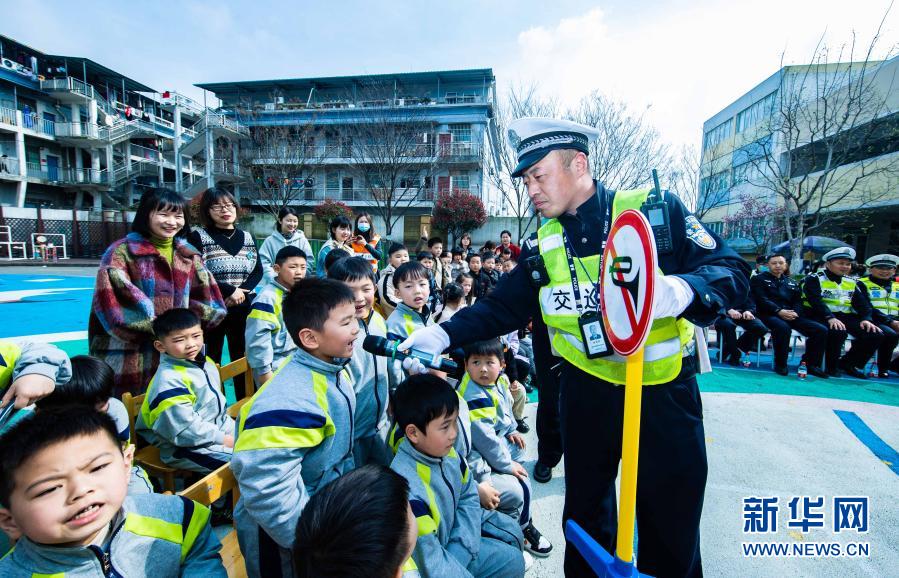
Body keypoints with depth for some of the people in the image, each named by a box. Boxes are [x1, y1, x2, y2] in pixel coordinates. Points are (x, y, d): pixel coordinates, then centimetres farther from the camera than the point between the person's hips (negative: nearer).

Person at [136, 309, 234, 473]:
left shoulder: (205, 363, 6)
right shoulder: (169, 381, -22)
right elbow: (186, 431, -23)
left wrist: (231, 427, 8)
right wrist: (227, 440, -17)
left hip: (218, 429, 9)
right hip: (188, 447, -9)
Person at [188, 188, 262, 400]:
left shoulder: (247, 237, 10)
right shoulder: (198, 236, -2)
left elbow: (258, 271, 5)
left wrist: (241, 290, -12)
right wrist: (229, 291, -16)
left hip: (244, 309, 3)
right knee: (212, 360, 5)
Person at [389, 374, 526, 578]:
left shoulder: (445, 452, -12)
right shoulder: (407, 487, -35)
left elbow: (468, 497, 1)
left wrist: (460, 551, -10)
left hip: (453, 543, 7)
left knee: (512, 559, 12)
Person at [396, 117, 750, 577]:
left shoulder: (656, 209, -9)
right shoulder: (543, 245, 2)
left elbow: (729, 269, -11)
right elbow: (502, 307, 2)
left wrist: (680, 290, -32)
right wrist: (443, 335, -10)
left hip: (664, 390, -2)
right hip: (588, 392, 3)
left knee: (671, 520, 14)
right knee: (585, 509, 20)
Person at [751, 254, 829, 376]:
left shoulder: (793, 283, 24)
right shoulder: (759, 279, 8)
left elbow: (798, 302, 14)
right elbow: (761, 299, -6)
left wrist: (795, 312, -10)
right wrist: (779, 311, -19)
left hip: (790, 315, 6)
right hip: (769, 314, -6)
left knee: (821, 330, -15)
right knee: (783, 327, -39)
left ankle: (811, 364, -6)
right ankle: (780, 364, -25)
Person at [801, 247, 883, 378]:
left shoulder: (851, 282, 19)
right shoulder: (814, 279, -3)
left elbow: (862, 303, 12)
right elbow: (816, 301, -17)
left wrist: (866, 319, -8)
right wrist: (830, 318, -30)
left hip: (846, 317, 7)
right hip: (821, 316, -7)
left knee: (875, 334, -12)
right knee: (838, 331, -35)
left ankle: (848, 364, 5)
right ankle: (832, 367, -13)